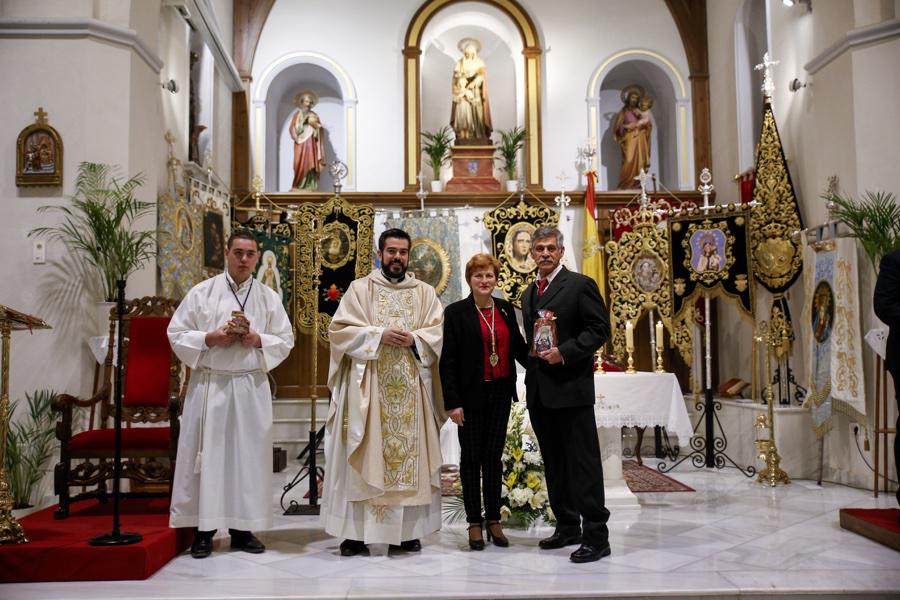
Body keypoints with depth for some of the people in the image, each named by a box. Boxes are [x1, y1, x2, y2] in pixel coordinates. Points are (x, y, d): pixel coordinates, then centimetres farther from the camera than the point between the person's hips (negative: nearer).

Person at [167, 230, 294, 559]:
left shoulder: (269, 297, 7)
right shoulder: (201, 292, 3)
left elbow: (286, 340, 7)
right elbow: (177, 334, 2)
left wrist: (258, 341, -10)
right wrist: (210, 338, -13)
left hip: (252, 386, 2)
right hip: (209, 384, -1)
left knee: (248, 456, 4)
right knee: (207, 454, 0)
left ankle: (242, 528, 15)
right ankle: (204, 528, 11)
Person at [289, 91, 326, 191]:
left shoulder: (314, 115, 13)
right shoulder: (297, 115, 8)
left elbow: (320, 130, 8)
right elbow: (293, 129, 0)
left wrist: (315, 124, -8)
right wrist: (303, 121, -10)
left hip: (311, 145, 2)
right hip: (301, 144, -2)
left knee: (312, 165, -5)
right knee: (301, 165, -9)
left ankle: (310, 187, -4)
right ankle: (299, 187, -7)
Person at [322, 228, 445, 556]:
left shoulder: (425, 292, 12)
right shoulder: (360, 288, 6)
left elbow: (438, 334, 5)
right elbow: (340, 330, -3)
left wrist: (413, 340, -13)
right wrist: (379, 335, -14)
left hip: (410, 388, 2)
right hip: (369, 387, -2)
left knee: (410, 453, 3)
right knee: (364, 456, -2)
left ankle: (406, 529, 11)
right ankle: (356, 531, 3)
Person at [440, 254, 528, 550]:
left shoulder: (506, 309, 8)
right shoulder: (456, 312, -5)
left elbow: (518, 347, 12)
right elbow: (447, 360, -7)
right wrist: (452, 402, -12)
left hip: (500, 392, 4)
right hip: (471, 394, -3)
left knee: (494, 456, 10)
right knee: (471, 457, 5)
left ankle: (494, 520, 19)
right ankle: (474, 522, 15)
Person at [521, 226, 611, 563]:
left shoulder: (580, 285, -4)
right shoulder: (529, 294, 18)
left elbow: (600, 329, -9)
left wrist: (565, 352, -18)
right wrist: (533, 364, 10)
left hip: (571, 387, -7)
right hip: (539, 390, 8)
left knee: (583, 462, -5)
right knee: (554, 463, 13)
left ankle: (596, 536, 1)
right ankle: (567, 527, 24)